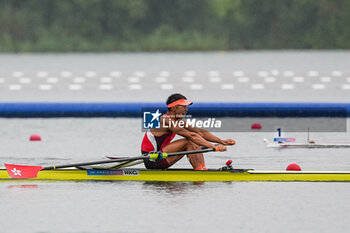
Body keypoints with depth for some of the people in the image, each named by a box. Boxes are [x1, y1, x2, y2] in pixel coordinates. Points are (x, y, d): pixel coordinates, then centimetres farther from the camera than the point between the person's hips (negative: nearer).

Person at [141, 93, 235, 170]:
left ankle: (204, 170, -10)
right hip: (152, 161, -10)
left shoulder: (178, 121, 11)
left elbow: (200, 132, 9)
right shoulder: (166, 121, -20)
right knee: (188, 142, -19)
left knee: (195, 144, 2)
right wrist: (214, 147, -30)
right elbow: (191, 135, -27)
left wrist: (222, 142, 1)